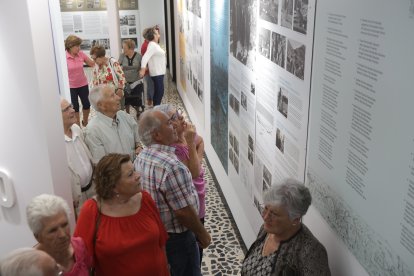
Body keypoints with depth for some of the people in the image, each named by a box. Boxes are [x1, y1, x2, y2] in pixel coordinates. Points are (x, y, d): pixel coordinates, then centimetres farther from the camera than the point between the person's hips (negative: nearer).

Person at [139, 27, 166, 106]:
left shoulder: (155, 44, 14)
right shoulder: (152, 45, -17)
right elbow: (145, 57, -29)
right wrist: (143, 69, -41)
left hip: (159, 72, 10)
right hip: (157, 73, -10)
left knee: (158, 92, 14)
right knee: (159, 92, -8)